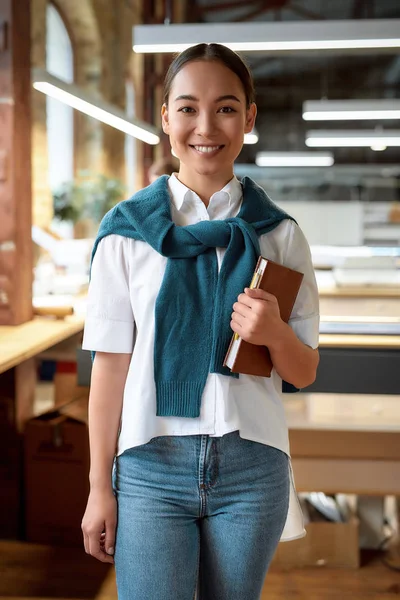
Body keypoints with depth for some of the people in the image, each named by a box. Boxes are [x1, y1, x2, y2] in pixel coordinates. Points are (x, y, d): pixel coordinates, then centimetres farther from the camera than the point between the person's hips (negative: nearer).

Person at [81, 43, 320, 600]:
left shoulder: (280, 235, 3)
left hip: (252, 466, 2)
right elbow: (111, 363, 0)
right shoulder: (127, 230, -1)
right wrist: (100, 486, 0)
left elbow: (304, 371, 7)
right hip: (151, 464, -1)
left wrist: (275, 332, -15)